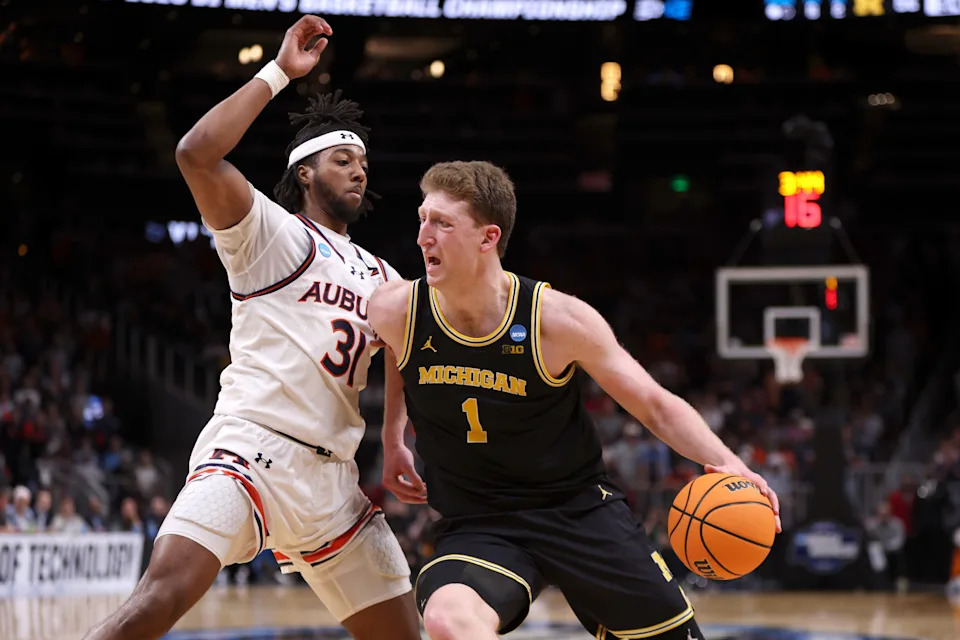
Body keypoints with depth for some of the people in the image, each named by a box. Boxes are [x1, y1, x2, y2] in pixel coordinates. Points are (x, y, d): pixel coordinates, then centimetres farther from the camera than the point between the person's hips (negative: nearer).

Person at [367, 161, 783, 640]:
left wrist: (725, 462, -23)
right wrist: (391, 439, 21)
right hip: (478, 527, 0)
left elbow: (656, 405, -8)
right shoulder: (395, 312, -12)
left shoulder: (559, 321, -17)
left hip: (579, 508, 0)